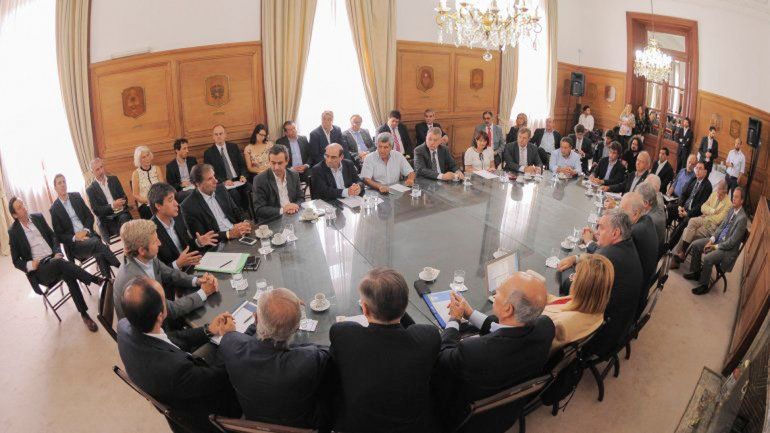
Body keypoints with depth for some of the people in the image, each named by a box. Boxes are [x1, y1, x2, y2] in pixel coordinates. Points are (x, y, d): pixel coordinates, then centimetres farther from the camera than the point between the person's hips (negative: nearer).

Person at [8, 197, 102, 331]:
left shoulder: (38, 217, 8)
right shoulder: (13, 231, 0)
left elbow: (52, 236, 14)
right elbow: (16, 261, 4)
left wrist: (58, 252, -4)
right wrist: (29, 265, -16)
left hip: (54, 258, 3)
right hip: (38, 268, -3)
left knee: (68, 274, -29)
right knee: (60, 264, -37)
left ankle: (84, 313, -26)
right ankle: (95, 280, -28)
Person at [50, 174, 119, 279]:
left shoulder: (76, 196, 11)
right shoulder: (54, 209, 3)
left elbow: (90, 216, 11)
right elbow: (59, 235, 2)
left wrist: (85, 230, -7)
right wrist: (74, 237, -15)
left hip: (88, 234, 3)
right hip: (73, 243, -2)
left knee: (99, 254, -31)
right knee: (97, 243, -33)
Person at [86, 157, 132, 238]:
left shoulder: (114, 179, 14)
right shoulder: (90, 189, 5)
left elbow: (124, 197, 12)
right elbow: (96, 210, -2)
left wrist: (120, 204, -12)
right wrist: (112, 206, -18)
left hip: (121, 214, 3)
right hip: (107, 221, -3)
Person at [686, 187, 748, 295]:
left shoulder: (742, 218, -24)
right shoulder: (732, 209, 1)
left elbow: (732, 242, -22)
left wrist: (716, 247, -15)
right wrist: (712, 239, -1)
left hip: (728, 248, -9)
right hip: (718, 239, 9)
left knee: (707, 259, -27)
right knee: (695, 245, 1)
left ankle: (704, 285, -7)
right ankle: (696, 272, 16)